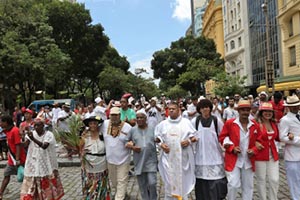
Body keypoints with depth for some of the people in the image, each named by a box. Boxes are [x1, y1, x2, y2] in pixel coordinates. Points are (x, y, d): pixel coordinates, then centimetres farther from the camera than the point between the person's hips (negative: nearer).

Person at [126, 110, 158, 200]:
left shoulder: (152, 129, 1)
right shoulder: (132, 130, 2)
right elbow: (127, 143, 8)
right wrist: (132, 147, -10)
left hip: (151, 160, -1)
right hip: (139, 161, 1)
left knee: (152, 183, -6)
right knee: (142, 185, 10)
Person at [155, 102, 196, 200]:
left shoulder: (186, 122, 2)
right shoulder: (163, 124, 7)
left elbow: (194, 136, 5)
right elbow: (157, 137, 12)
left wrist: (189, 141, -13)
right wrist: (161, 144, -6)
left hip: (183, 157, -1)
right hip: (168, 157, 1)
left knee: (183, 180, 6)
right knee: (169, 180, 5)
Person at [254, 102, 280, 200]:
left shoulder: (274, 124, 7)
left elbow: (277, 138, 18)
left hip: (273, 155, 5)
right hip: (260, 156, -5)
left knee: (275, 180, 9)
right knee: (261, 180, 9)